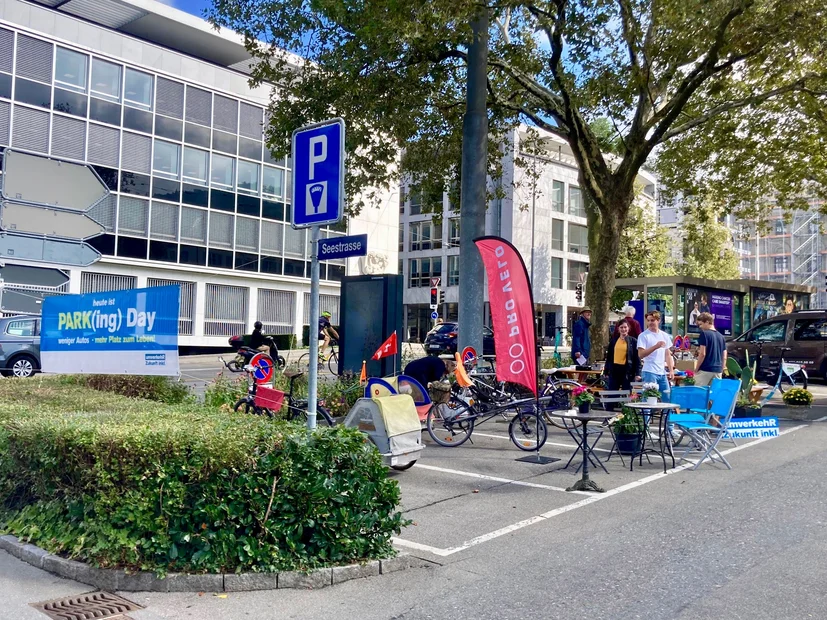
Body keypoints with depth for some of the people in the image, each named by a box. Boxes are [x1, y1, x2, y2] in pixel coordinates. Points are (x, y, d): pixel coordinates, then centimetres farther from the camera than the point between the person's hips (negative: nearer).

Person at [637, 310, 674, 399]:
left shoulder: (665, 335, 13)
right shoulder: (643, 336, -5)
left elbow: (668, 355, 17)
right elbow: (641, 354, -14)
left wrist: (671, 370, 9)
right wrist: (655, 346, -22)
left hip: (663, 372, 6)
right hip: (649, 372, -6)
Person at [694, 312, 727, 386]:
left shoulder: (704, 334, -7)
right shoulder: (721, 336, 14)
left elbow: (702, 354, -13)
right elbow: (724, 357, 13)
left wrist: (696, 369, -5)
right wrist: (721, 370, 18)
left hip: (705, 370, -7)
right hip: (718, 370, 7)